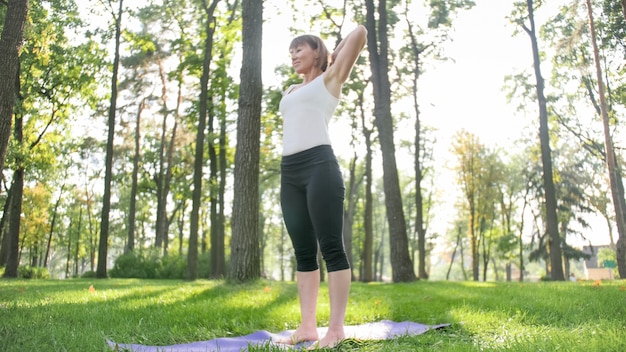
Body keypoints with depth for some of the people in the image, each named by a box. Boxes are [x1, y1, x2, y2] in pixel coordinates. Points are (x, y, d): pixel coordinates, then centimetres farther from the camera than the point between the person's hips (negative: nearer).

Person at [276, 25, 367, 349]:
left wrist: (336, 56, 22)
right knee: (303, 253, 4)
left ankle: (337, 328, -7)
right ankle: (307, 326, 7)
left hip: (319, 165, -7)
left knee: (331, 248, -9)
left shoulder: (330, 79, 11)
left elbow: (360, 32, 8)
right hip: (289, 172, 7)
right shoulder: (291, 91, 29)